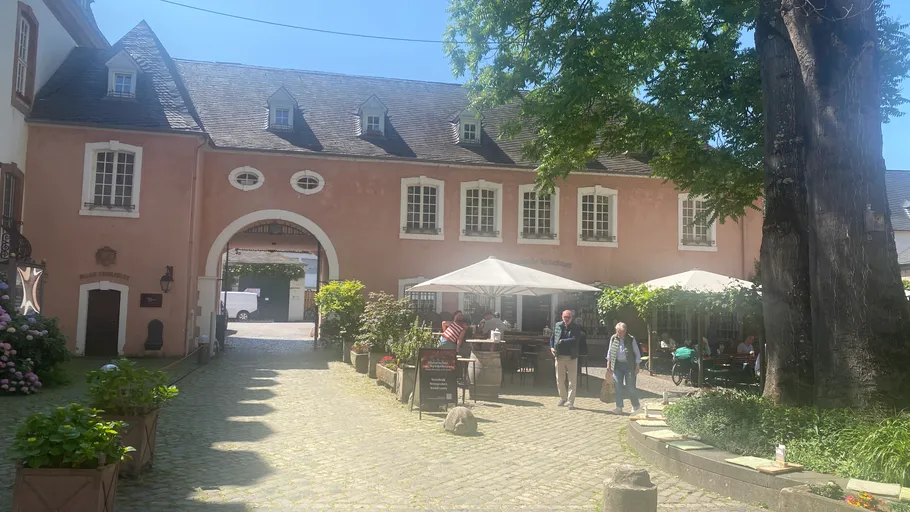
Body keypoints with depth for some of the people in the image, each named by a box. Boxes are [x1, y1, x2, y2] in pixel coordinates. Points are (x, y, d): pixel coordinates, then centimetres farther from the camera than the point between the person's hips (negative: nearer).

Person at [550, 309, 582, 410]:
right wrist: (551, 347, 1)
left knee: (572, 381, -1)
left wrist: (562, 341, -17)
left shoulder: (576, 327, -6)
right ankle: (563, 398, 30)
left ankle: (570, 402, 5)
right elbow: (552, 337, 16)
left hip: (572, 357, -3)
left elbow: (575, 339, -20)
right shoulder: (558, 325, 5)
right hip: (559, 357, 3)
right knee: (559, 380, 12)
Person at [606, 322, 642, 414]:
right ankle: (619, 407, 7)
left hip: (629, 366, -3)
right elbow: (610, 351, 13)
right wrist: (608, 364, 11)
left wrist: (637, 366, -4)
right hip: (617, 365, 3)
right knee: (618, 387, 1)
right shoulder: (613, 338, 3)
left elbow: (637, 353, -2)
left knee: (630, 387, -1)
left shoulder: (631, 339, -7)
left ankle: (636, 405, 20)